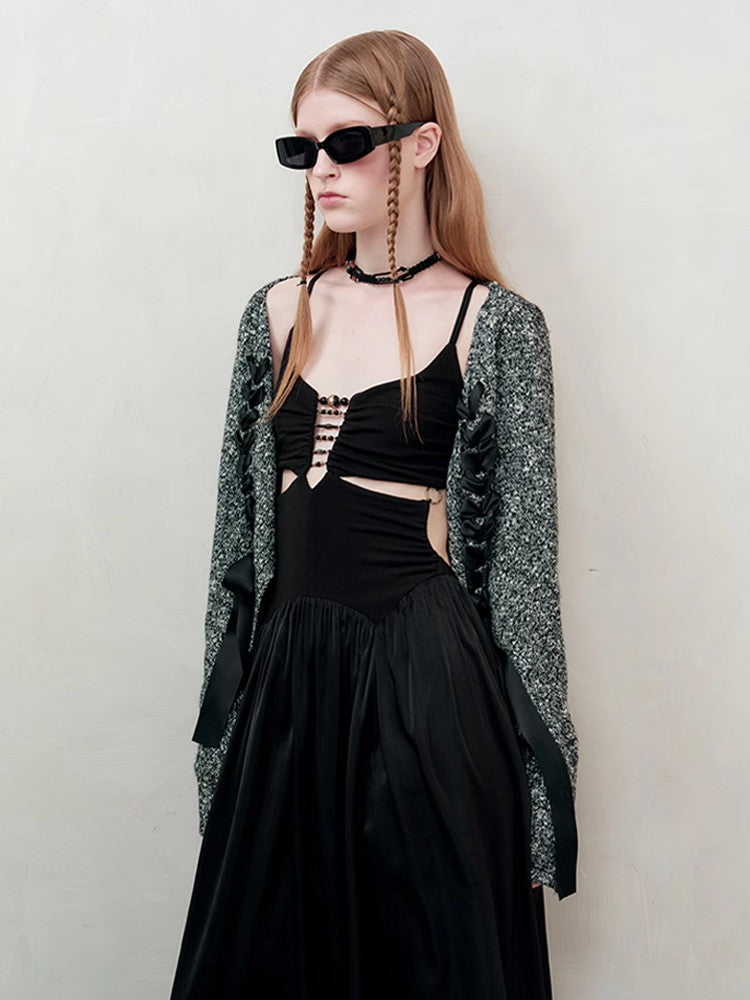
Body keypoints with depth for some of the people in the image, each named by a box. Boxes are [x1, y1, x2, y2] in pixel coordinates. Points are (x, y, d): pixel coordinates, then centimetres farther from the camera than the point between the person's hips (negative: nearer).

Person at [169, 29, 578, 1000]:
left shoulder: (494, 323, -4)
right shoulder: (278, 312, 8)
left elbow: (522, 554, -5)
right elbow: (239, 527, 11)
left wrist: (532, 781, -6)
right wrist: (225, 716, 11)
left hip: (427, 678, -4)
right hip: (287, 675, 4)